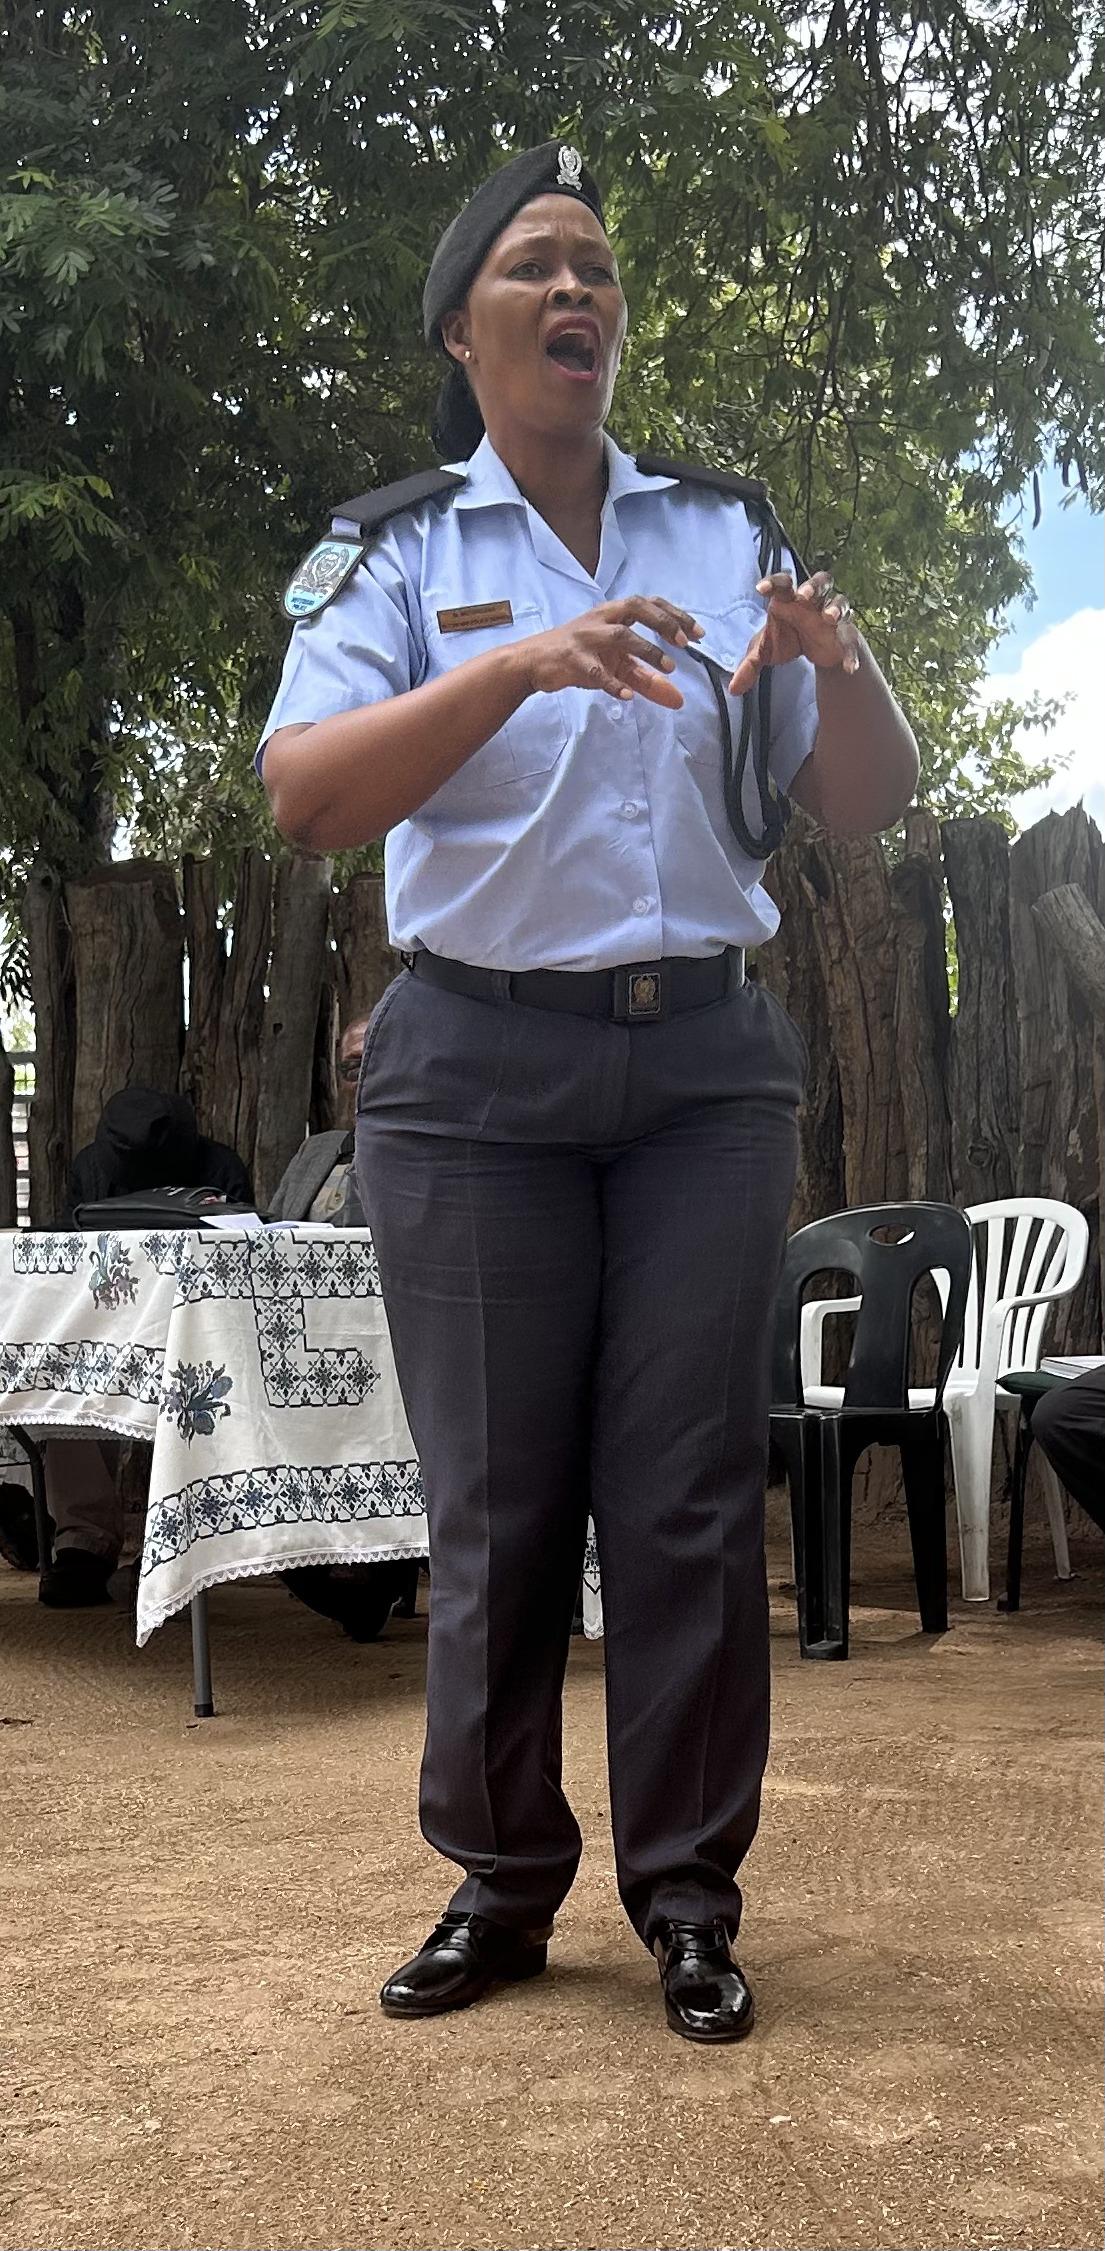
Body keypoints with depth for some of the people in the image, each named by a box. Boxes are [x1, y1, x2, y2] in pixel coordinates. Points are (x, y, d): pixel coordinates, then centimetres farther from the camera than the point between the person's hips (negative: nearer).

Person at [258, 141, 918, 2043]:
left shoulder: (727, 528, 10)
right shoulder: (397, 552, 3)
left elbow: (866, 809, 8)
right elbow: (304, 797, -13)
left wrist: (839, 666, -14)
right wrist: (520, 664, -26)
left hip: (704, 1058, 2)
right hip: (476, 1065, -1)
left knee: (692, 1490, 1)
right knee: (495, 1499, 3)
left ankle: (688, 1894, 12)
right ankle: (501, 1882, 16)